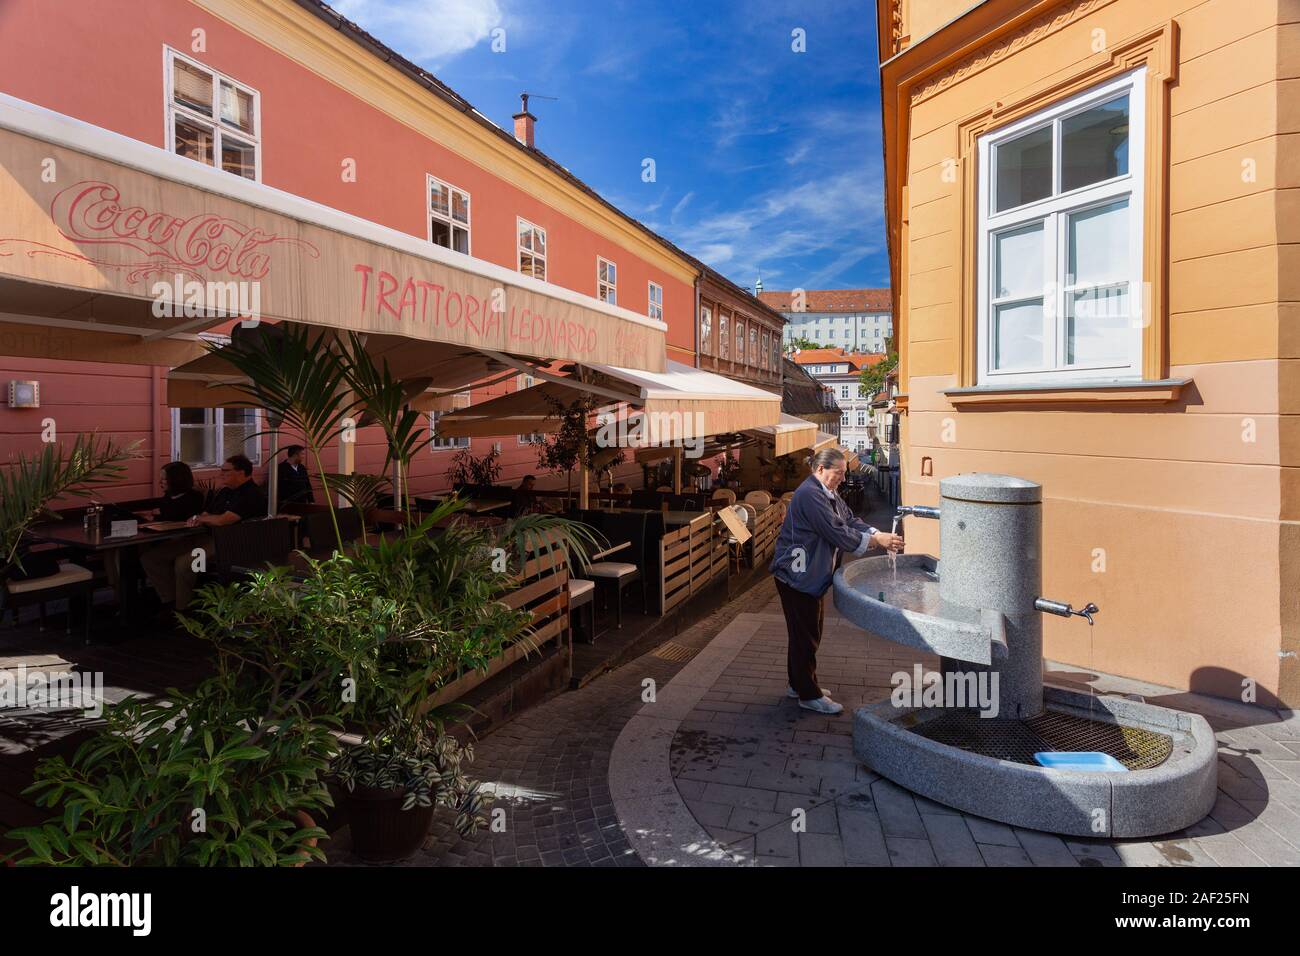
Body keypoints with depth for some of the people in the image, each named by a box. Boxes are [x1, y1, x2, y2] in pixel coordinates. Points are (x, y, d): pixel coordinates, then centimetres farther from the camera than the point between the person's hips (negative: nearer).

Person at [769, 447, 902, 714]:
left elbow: (850, 520, 7)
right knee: (805, 634, -1)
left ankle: (799, 684, 32)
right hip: (796, 575, -10)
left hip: (811, 575, 10)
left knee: (808, 631, 18)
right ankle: (809, 695, 10)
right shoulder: (809, 495, -22)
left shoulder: (828, 494, 11)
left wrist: (880, 535, -9)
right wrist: (876, 541, -22)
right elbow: (837, 532, -26)